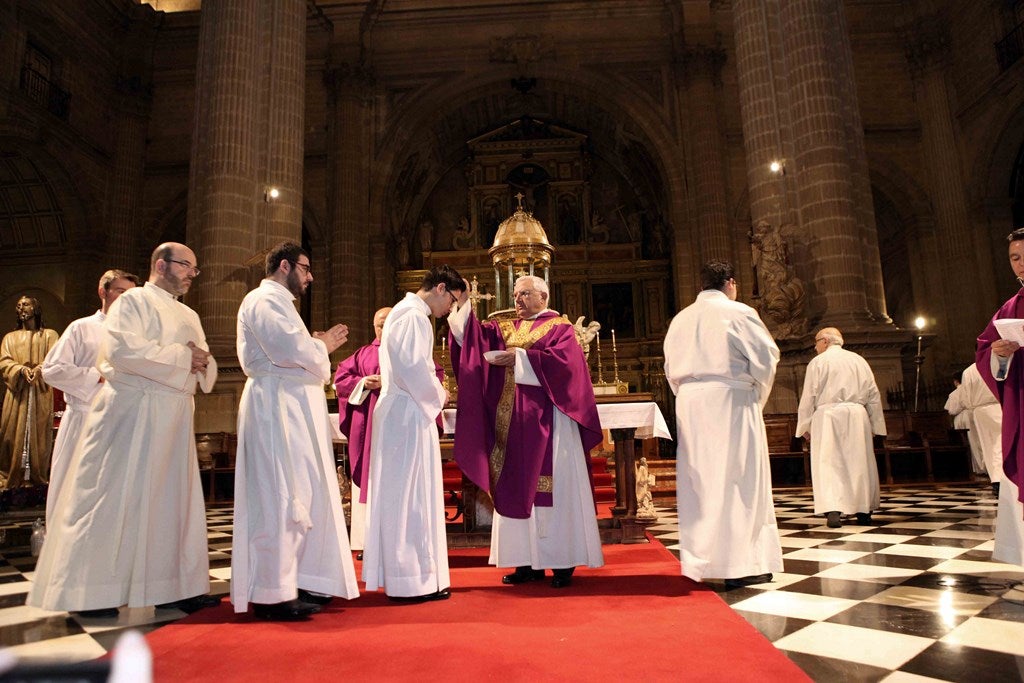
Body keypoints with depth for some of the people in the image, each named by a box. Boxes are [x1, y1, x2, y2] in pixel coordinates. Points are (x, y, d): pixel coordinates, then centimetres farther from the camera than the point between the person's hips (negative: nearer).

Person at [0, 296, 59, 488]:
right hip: (17, 390, 2)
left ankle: (38, 477, 1)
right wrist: (22, 369, -16)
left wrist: (39, 369, -20)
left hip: (41, 391, -2)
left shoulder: (49, 335, 13)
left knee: (39, 432, -3)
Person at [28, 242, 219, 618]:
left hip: (175, 417, 7)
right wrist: (181, 356, -14)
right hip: (132, 411, -7)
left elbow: (207, 366, 16)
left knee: (175, 499, 8)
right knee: (115, 498, -2)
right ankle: (87, 592, 10)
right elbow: (122, 349, -19)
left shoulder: (189, 316, 19)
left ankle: (175, 585, 16)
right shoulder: (133, 301, -3)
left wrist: (202, 361, -8)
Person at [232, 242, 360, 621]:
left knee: (302, 497, 11)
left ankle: (298, 582, 18)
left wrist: (316, 346, 9)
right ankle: (273, 594, 1)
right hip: (277, 407, -11)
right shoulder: (265, 300, -8)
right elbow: (289, 348, -22)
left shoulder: (278, 302, 25)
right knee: (280, 498, -7)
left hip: (293, 408, 11)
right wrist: (323, 345, -5)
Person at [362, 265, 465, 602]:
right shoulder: (414, 315, -13)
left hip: (397, 413, 11)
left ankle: (396, 573, 23)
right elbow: (413, 365, -24)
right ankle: (414, 579, 3)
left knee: (398, 495, 14)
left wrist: (433, 392, 13)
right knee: (412, 496, -5)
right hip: (409, 414, -11)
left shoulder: (403, 311, 20)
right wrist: (438, 395, -9)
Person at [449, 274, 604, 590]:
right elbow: (475, 337, 2)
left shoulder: (560, 327, 2)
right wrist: (463, 305, -9)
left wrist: (519, 357, -17)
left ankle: (562, 561, 8)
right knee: (519, 488, 6)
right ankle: (529, 560, 14)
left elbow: (562, 360, -16)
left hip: (546, 421, -5)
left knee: (552, 487, -1)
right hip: (513, 423, 5)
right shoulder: (505, 329, 16)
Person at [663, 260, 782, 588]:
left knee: (699, 480, 8)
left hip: (690, 404, 5)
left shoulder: (680, 319, 12)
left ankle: (700, 560, 14)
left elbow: (671, 368, 14)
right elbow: (765, 357, -6)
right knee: (737, 480, 0)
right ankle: (740, 564, 3)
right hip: (730, 401, -5)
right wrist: (758, 395, 8)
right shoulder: (739, 313, -4)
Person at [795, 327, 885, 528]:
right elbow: (874, 395, 15)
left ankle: (833, 510, -18)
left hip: (827, 416, -4)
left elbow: (809, 396, -3)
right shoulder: (859, 361, 14)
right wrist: (875, 425, 19)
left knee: (828, 463, -6)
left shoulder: (818, 362, 1)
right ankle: (864, 510, 20)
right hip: (856, 415, 4)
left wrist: (805, 425, 3)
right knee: (859, 462, 11)